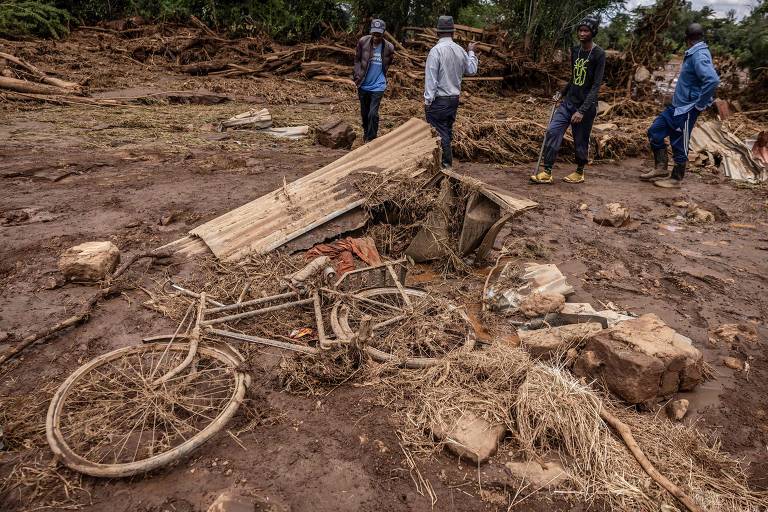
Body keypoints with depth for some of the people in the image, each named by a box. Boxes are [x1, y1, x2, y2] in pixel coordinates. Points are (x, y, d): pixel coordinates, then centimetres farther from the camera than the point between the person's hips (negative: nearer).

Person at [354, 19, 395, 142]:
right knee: (364, 112, 15)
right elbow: (357, 59, 4)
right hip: (363, 85, 2)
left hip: (378, 86, -2)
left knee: (373, 113, -11)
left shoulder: (389, 48, -9)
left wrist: (383, 79, 8)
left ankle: (371, 139, 3)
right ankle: (366, 133, 37)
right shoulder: (363, 41, -9)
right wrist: (357, 75, -4)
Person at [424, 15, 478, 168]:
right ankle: (447, 160, 26)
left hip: (439, 100, -7)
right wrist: (471, 52, 30)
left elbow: (431, 77, -17)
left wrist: (427, 100, -13)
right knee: (448, 130, 17)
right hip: (454, 98, 7)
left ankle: (446, 163, -1)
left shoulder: (436, 50, -15)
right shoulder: (460, 50, 3)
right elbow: (472, 70, 15)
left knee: (439, 132, -1)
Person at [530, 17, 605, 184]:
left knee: (580, 141, 3)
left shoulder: (599, 54, -11)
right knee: (552, 131, -9)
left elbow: (596, 86, -16)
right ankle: (547, 172, -6)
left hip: (586, 105, -5)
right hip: (568, 102, 6)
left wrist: (582, 110, -23)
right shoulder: (575, 50, 9)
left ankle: (579, 172, 25)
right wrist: (562, 93, 11)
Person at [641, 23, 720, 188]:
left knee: (679, 145, 1)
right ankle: (661, 168, 20)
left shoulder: (699, 56, -20)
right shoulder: (693, 54, 9)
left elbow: (713, 80, -32)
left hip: (686, 110, -10)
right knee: (654, 132, 12)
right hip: (676, 106, 10)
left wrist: (699, 104, -23)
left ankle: (676, 179, 16)